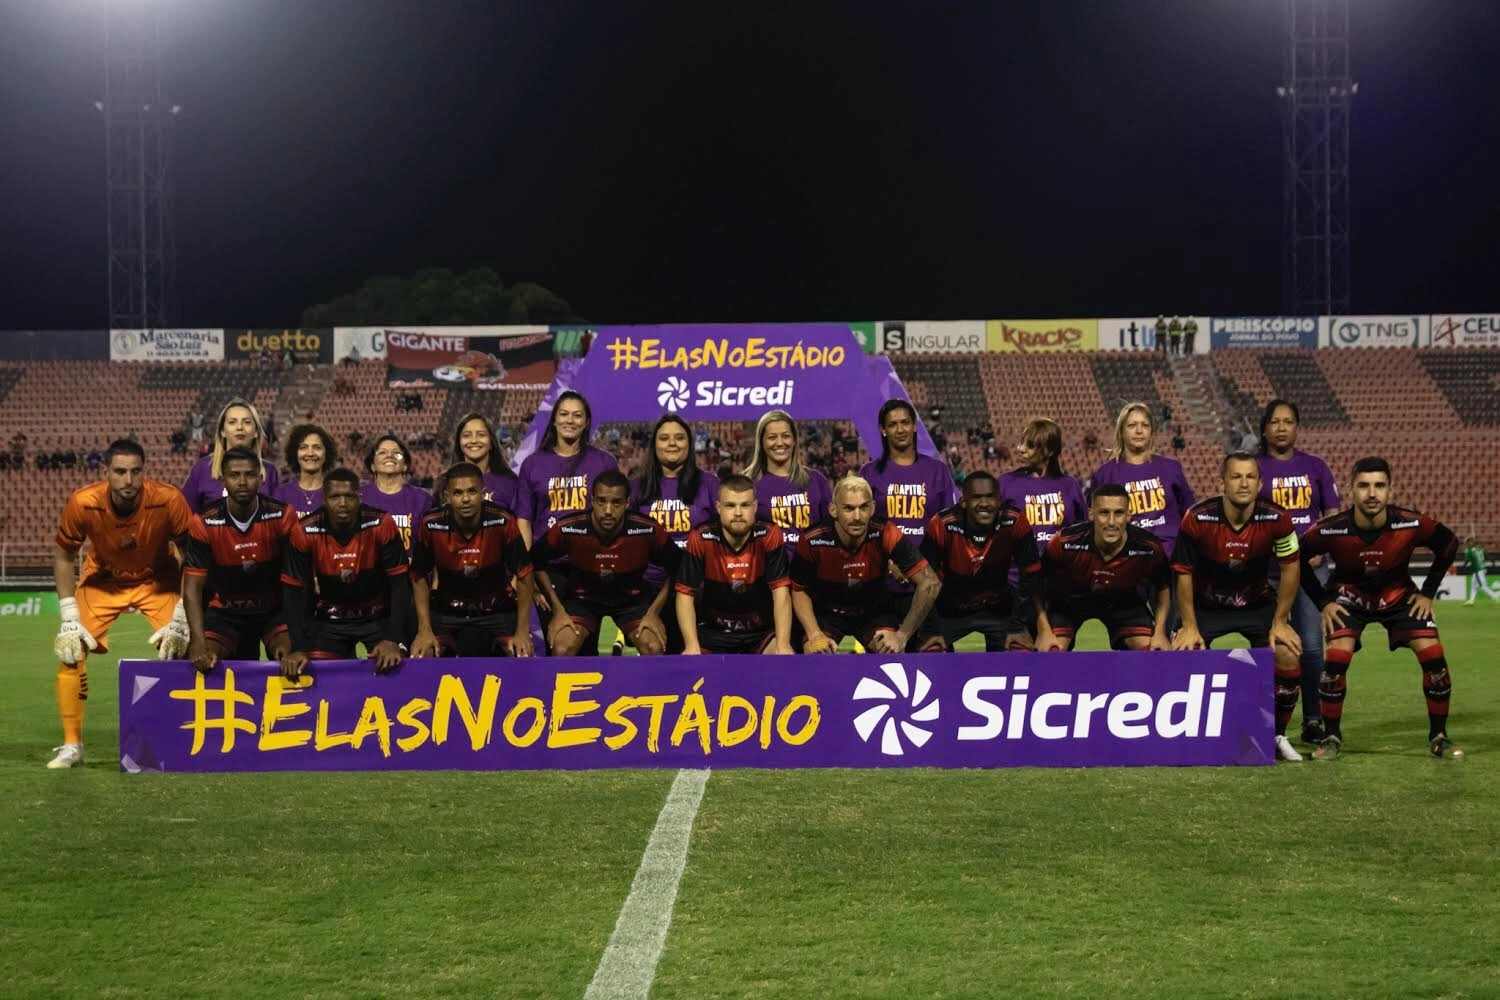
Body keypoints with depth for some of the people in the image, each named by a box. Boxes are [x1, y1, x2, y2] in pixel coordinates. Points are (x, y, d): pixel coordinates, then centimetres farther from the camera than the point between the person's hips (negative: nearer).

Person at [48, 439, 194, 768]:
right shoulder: (83, 503, -27)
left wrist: (181, 618, -19)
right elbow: (63, 556, -10)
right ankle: (71, 746, 3)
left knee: (180, 649, -16)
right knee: (70, 650, -12)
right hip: (101, 580, 1)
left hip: (157, 581, -1)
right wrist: (69, 617, -14)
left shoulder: (168, 501, -30)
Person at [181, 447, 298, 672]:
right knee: (202, 663, -20)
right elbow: (192, 587, -17)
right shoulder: (204, 524, -16)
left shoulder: (282, 516, -17)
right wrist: (199, 645, -30)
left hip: (275, 609, -1)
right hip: (225, 611, 1)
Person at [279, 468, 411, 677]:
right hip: (329, 620, 1)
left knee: (392, 665, -18)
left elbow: (399, 582, -17)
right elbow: (294, 590, -14)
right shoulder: (304, 532, -18)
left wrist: (393, 639, -27)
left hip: (378, 617, -1)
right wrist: (298, 648, -23)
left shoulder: (381, 525, -20)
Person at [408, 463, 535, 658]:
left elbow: (524, 575, -12)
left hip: (498, 612, 0)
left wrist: (522, 632, -14)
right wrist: (425, 631, -11)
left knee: (522, 655, -21)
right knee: (422, 656, -21)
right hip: (446, 612, 1)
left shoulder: (502, 522, -20)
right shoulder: (431, 525, -17)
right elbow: (420, 578, -4)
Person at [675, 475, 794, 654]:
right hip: (712, 632, 0)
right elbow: (685, 595, -11)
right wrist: (692, 646, -24)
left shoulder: (770, 536, -12)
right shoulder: (700, 539, -12)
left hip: (761, 632, 0)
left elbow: (781, 592, -16)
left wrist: (783, 645, -29)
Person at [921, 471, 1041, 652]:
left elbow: (1030, 577, -13)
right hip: (949, 610, -1)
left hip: (998, 609, 1)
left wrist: (1017, 626, -14)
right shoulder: (941, 525, -26)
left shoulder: (1015, 522, -22)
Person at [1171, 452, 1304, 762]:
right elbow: (1184, 573, -13)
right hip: (1206, 605, -1)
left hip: (1258, 603, 1)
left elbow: (1290, 567, -7)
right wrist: (1189, 626, -12)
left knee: (1288, 655, -16)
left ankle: (1277, 737, 5)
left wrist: (1280, 622, -7)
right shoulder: (1198, 519, -25)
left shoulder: (1276, 520, -21)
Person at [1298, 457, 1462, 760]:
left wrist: (1428, 593, -6)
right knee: (1335, 659, -20)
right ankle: (1331, 737, -1)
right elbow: (1296, 558, -11)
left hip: (1399, 596, 1)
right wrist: (1323, 601, -11)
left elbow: (1449, 544, -7)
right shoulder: (1331, 530, -29)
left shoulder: (1411, 525, -27)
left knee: (1433, 655, -13)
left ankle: (1438, 737, 5)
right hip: (1350, 598, -1)